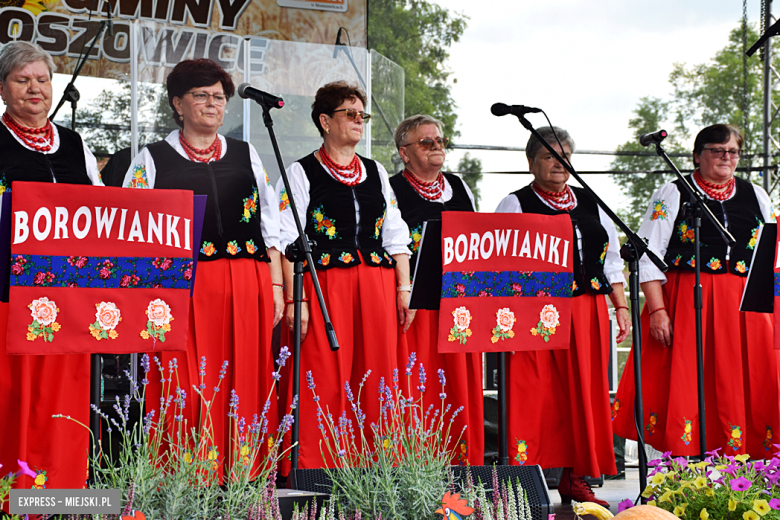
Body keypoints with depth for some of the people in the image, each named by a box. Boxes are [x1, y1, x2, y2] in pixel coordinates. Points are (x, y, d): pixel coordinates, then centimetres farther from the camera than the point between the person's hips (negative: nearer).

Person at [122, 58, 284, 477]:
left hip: (246, 287, 3)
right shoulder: (152, 159, 9)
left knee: (245, 388, 0)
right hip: (180, 287, -3)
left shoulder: (247, 155, 18)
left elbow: (271, 226, 17)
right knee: (187, 391, -6)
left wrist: (276, 286, 7)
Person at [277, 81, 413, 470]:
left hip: (378, 286, 5)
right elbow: (289, 241, -4)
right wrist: (294, 299, -13)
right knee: (325, 381, -6)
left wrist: (404, 288, 6)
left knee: (376, 376, 3)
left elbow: (396, 235, 17)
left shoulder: (376, 172, 18)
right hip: (325, 284, -5)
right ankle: (314, 470, -1)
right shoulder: (301, 173, 3)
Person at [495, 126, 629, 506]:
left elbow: (611, 260, 19)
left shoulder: (590, 204, 17)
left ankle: (574, 478, 13)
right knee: (536, 396, -7)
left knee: (583, 395, 5)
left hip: (588, 314, 5)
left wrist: (621, 307, 11)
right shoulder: (515, 205, 4)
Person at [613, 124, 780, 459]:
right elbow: (648, 256, -3)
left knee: (746, 389, -2)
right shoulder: (672, 195, 4)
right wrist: (657, 310, -13)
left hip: (745, 306, 4)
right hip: (685, 305, -4)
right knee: (684, 386, -8)